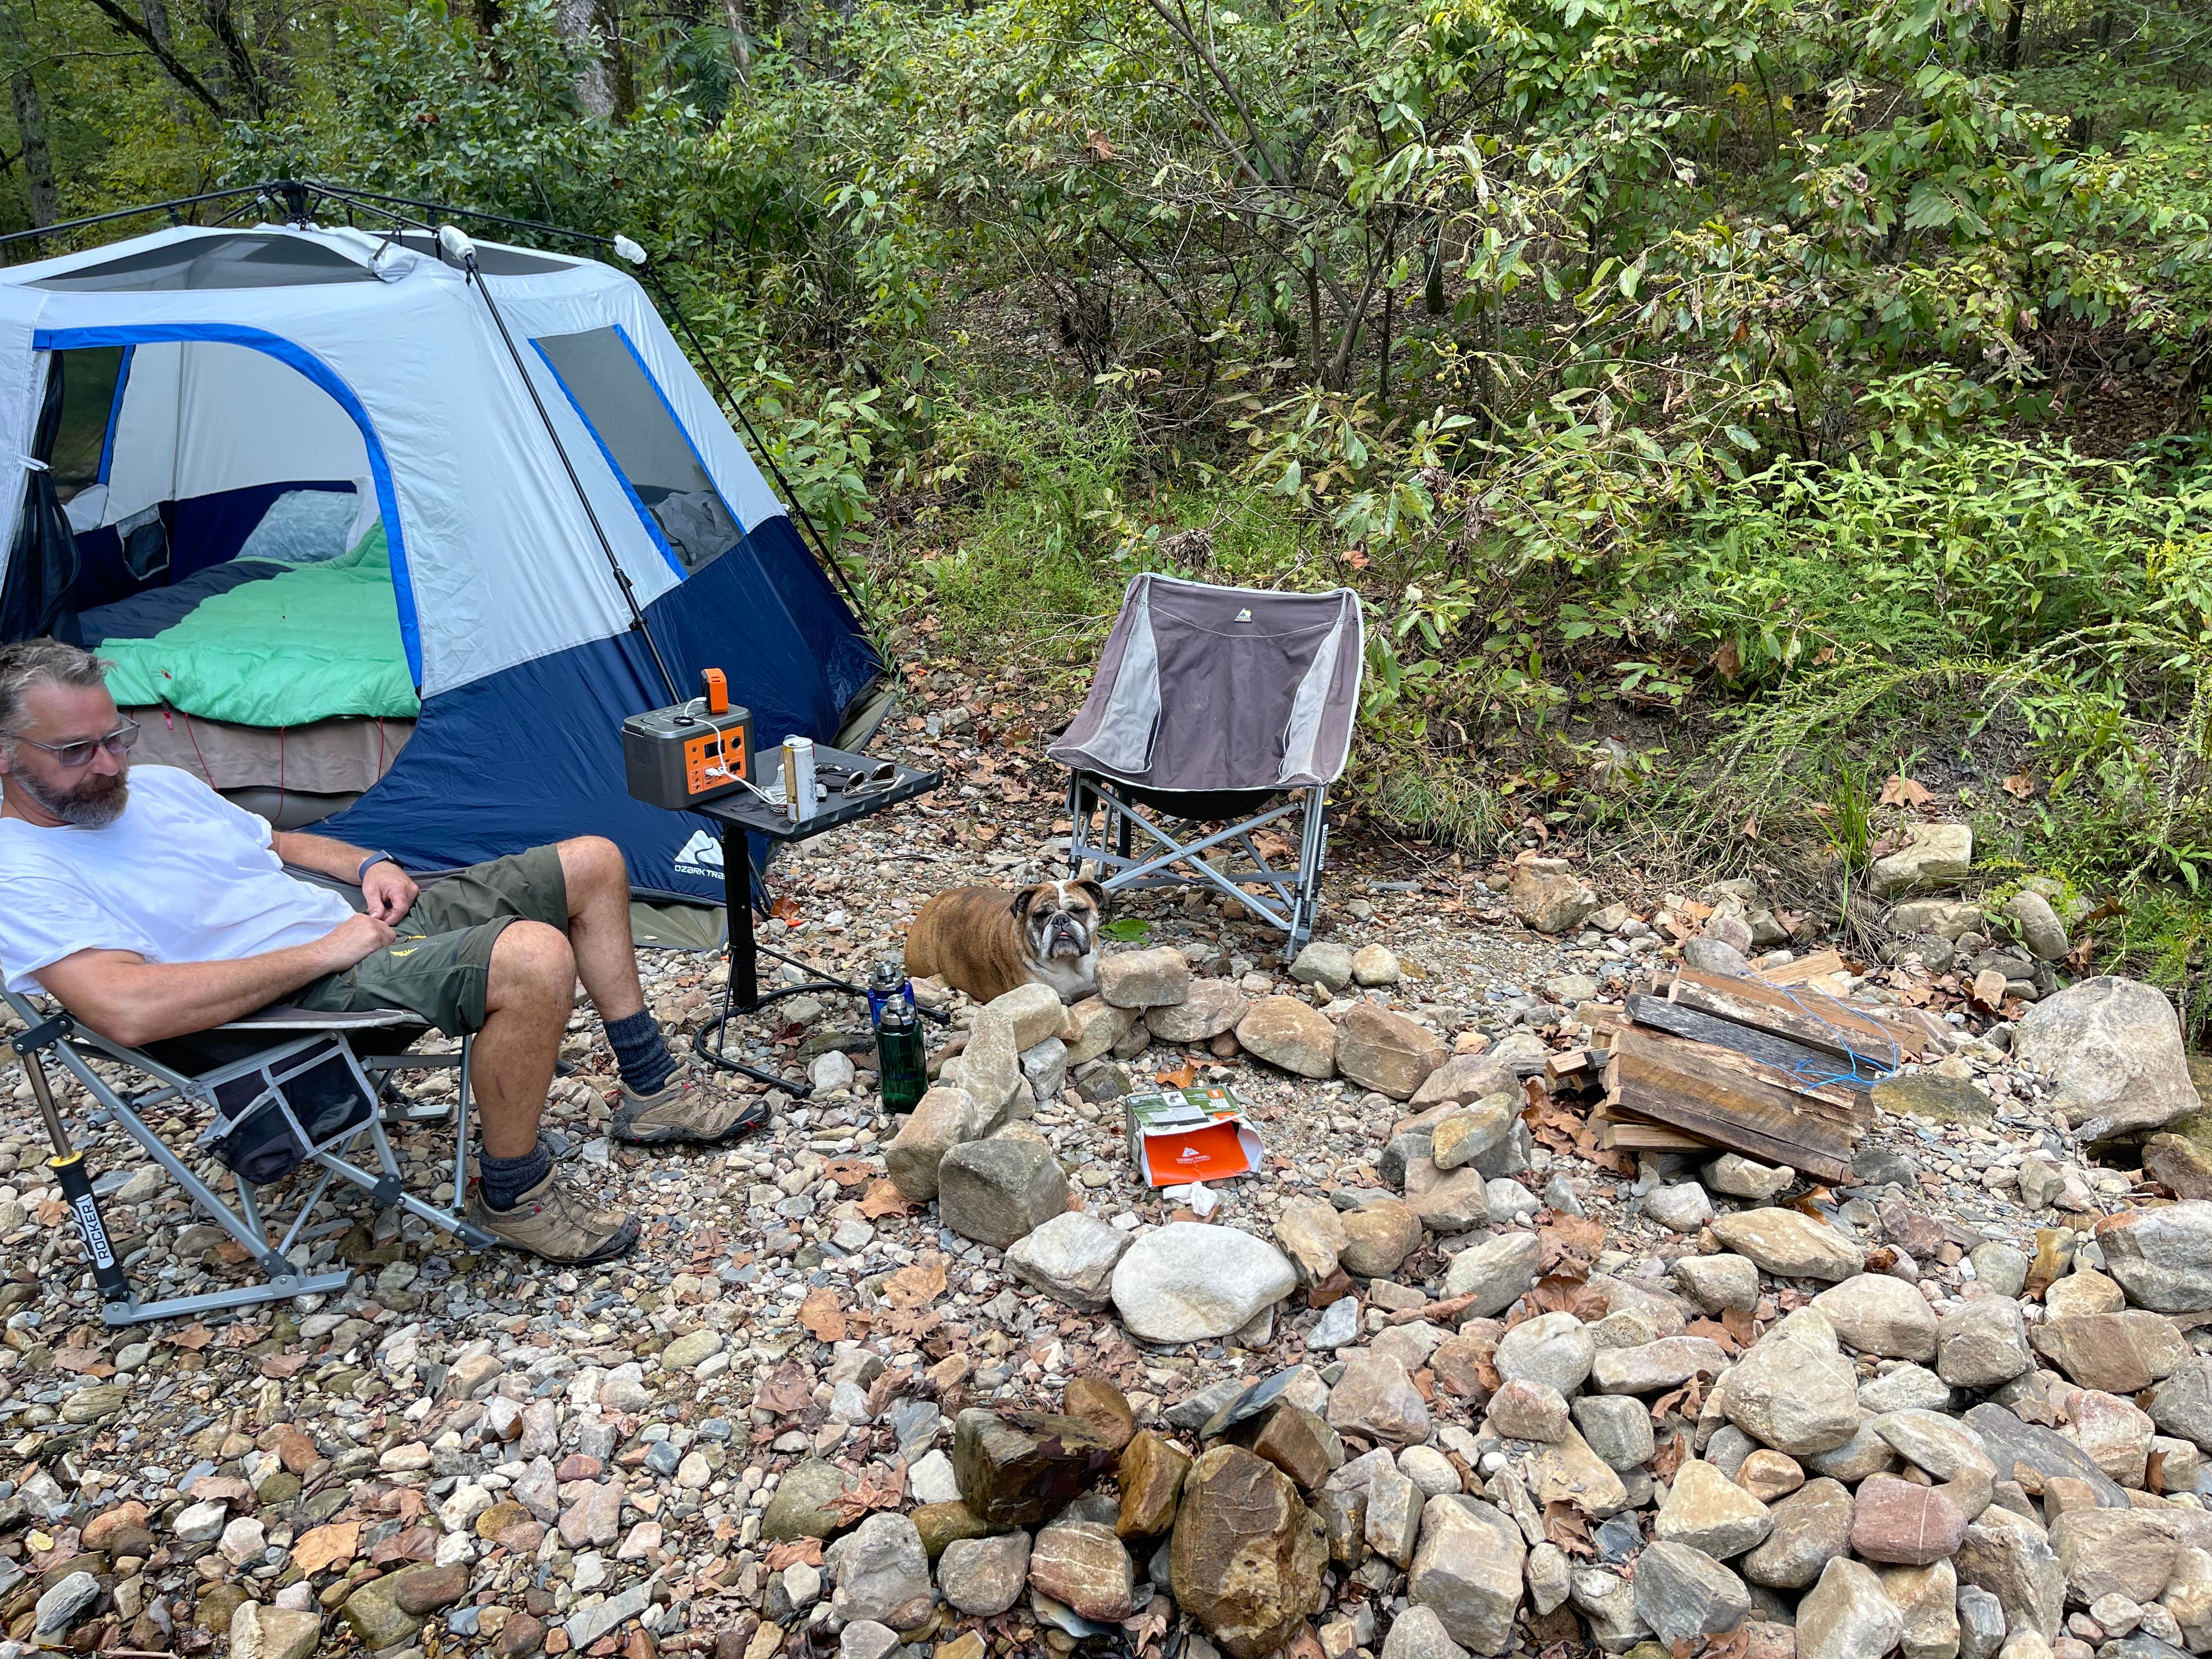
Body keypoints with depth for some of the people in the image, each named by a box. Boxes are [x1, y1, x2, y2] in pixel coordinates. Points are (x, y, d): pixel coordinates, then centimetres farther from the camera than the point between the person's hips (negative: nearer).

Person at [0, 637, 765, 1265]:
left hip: (361, 917, 10)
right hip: (310, 997, -10)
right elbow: (130, 1010, -29)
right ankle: (509, 1192, -13)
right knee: (534, 958, -36)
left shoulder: (159, 784, 12)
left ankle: (654, 1089, 17)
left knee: (592, 862, 9)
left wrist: (368, 865, 4)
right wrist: (321, 952, -24)